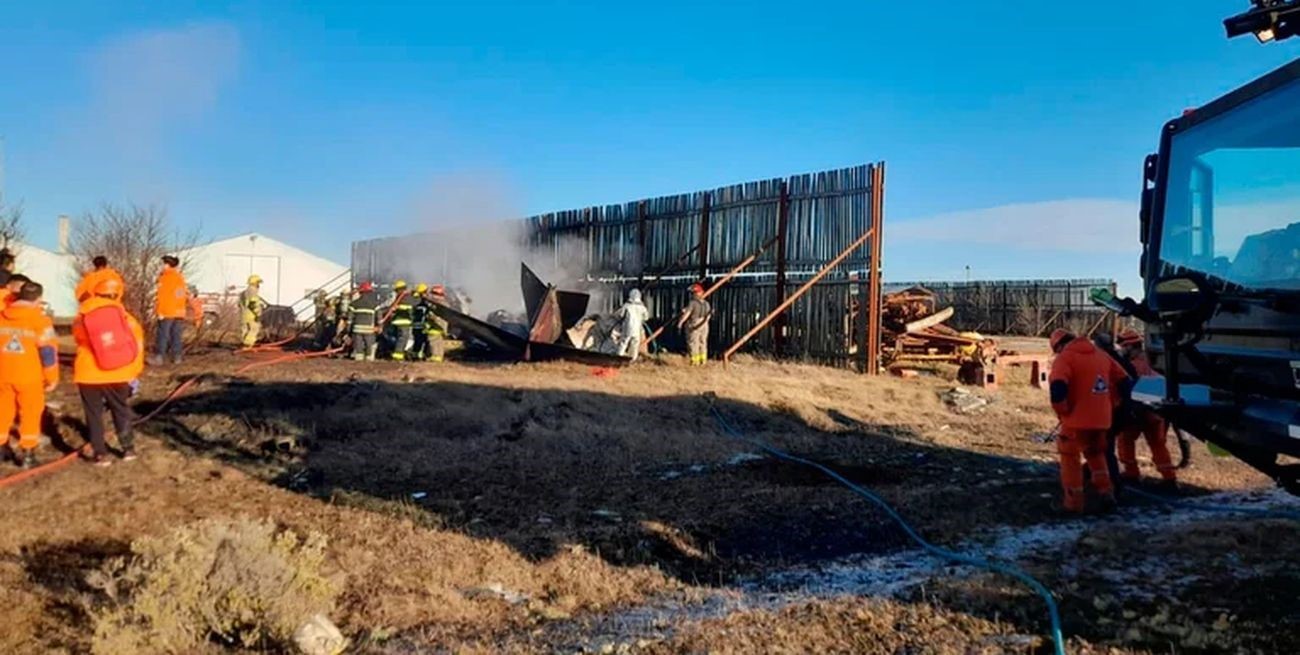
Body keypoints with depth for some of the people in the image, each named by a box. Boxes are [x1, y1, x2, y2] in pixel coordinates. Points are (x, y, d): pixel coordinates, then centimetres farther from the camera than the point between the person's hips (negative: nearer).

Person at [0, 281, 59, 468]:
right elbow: (48, 351, -10)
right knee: (30, 414, 5)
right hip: (29, 376, -4)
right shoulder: (40, 320, -10)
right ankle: (27, 453, 6)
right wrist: (52, 378, -2)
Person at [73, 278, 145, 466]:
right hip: (118, 373, 0)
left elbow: (80, 341, 14)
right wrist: (134, 372, 8)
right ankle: (128, 449, 21)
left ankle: (100, 454, 12)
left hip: (89, 374, 0)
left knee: (94, 414, 11)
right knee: (121, 410, 17)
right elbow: (137, 342, 0)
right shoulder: (122, 314, -1)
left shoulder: (81, 318, 2)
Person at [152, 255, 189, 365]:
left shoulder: (165, 278, -10)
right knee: (176, 335, 8)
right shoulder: (181, 278, 11)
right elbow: (186, 295, 16)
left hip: (167, 312, -6)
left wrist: (160, 312, -13)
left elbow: (163, 297, -14)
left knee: (163, 334, -3)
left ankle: (159, 357, -3)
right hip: (179, 312, 6)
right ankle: (176, 356, 8)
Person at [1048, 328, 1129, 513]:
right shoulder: (1101, 355, 12)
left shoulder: (1064, 358, -10)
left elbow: (1058, 387, -26)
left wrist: (1062, 412, -11)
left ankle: (1074, 501, 9)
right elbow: (1123, 380, 16)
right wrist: (1110, 405, 21)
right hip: (1101, 418, 7)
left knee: (1070, 457, 8)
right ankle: (1106, 493, 18)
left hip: (1078, 419, -6)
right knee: (1096, 454, 25)